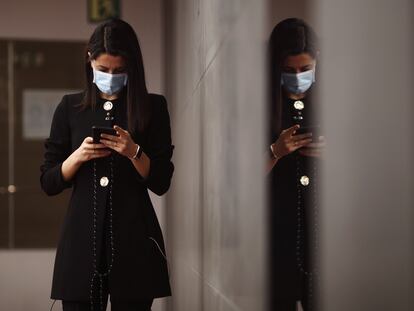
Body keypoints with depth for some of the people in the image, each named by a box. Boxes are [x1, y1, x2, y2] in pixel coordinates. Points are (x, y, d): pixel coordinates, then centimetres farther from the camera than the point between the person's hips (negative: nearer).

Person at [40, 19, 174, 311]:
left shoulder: (152, 107, 4)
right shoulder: (70, 108, 8)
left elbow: (161, 183, 1)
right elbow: (49, 183, 7)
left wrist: (134, 152, -15)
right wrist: (78, 156, -10)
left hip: (134, 240, -1)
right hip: (82, 238, 1)